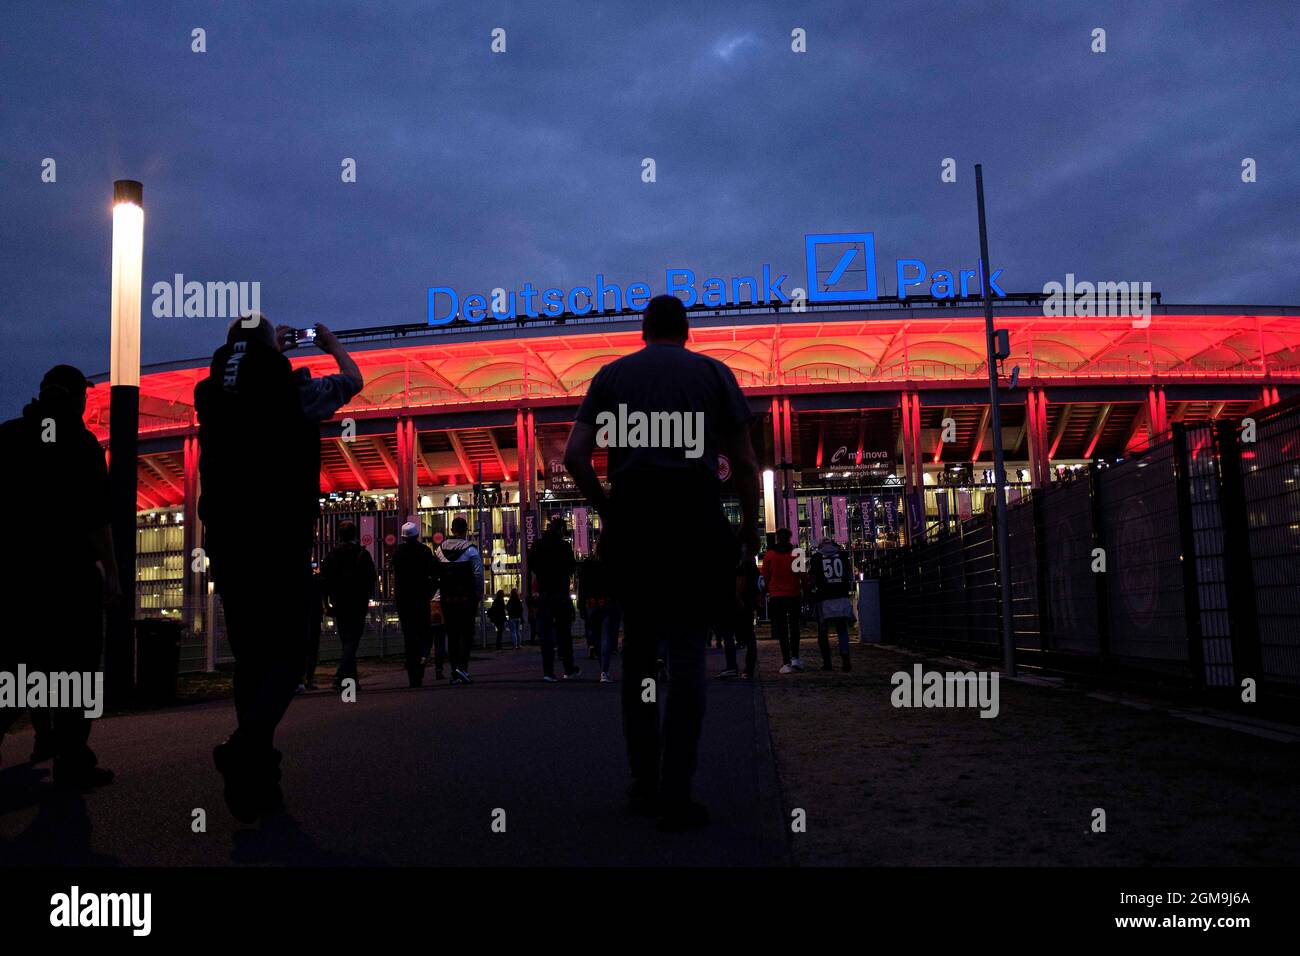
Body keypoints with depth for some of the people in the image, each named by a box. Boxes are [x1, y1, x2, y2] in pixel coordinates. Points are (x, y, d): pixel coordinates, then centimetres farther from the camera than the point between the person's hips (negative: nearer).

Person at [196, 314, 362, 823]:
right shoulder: (292, 391, -4)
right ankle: (247, 744, -29)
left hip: (226, 546, 5)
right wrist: (332, 345, 34)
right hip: (281, 546, -5)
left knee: (250, 657, 13)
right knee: (283, 655, -4)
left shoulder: (212, 395, 8)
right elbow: (353, 380, 15)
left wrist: (270, 350, 44)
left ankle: (255, 779, 18)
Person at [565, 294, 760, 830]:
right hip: (696, 515, -2)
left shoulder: (612, 374, 16)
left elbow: (575, 457, 5)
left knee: (639, 648, 12)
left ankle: (643, 785, 13)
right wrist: (750, 528, 17)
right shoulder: (713, 372, 13)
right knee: (688, 650, 0)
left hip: (631, 518, 2)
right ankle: (676, 796, -4)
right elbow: (744, 463, 7)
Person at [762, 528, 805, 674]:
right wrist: (803, 592, 12)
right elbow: (803, 576, 1)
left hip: (776, 597, 0)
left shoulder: (769, 555, -1)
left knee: (781, 630, 3)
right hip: (794, 596, 1)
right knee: (794, 627, 15)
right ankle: (795, 657, 4)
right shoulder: (796, 554, -2)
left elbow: (765, 578, 4)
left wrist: (769, 591, 19)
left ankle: (786, 662, -2)